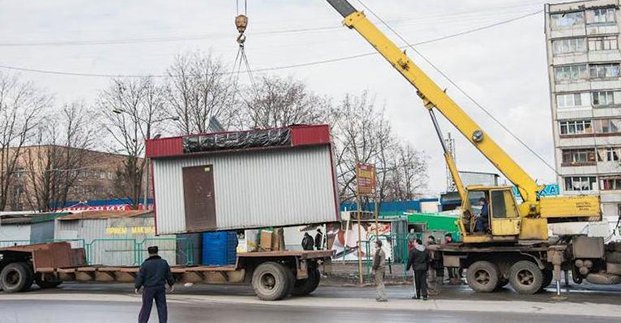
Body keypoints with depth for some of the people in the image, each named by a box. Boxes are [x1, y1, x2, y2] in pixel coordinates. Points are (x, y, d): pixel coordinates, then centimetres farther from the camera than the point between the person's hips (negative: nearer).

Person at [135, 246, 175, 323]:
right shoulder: (164, 262, 1)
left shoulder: (145, 264, -8)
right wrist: (171, 285, 23)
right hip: (160, 288, 2)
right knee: (162, 308, 7)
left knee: (146, 308, 5)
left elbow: (140, 277, -7)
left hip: (148, 289, -2)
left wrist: (137, 287, 7)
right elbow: (169, 275, 9)